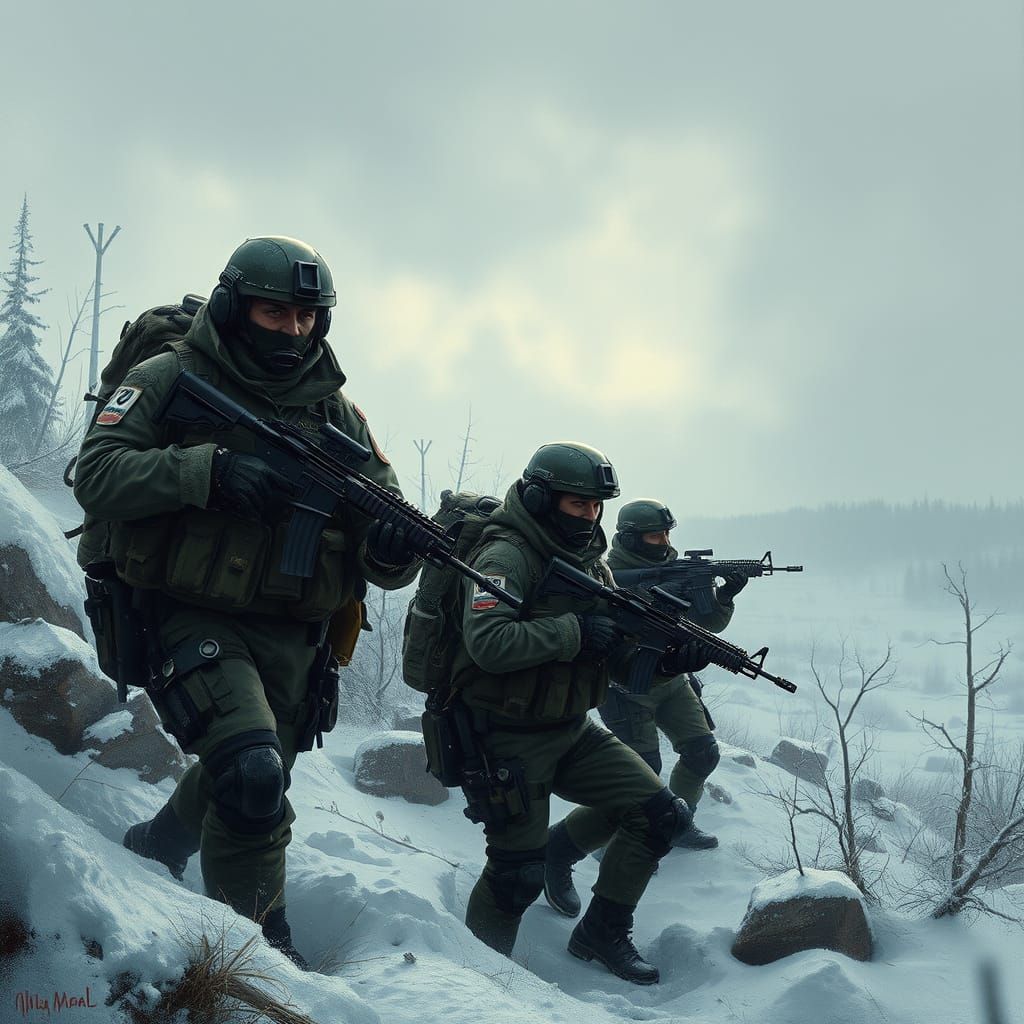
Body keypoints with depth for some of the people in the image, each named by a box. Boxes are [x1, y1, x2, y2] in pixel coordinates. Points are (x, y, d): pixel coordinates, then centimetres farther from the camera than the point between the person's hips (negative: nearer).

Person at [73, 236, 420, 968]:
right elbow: (97, 474, -13)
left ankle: (158, 845, 53)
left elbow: (383, 507, 5)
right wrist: (208, 470, -27)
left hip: (288, 634, 5)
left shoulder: (336, 412, 8)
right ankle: (260, 941, -7)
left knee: (244, 785, 20)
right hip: (192, 617, -5)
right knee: (252, 772, -26)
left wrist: (395, 546, -21)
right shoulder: (171, 379, -2)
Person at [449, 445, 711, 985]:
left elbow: (619, 651, 11)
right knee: (520, 874, -4)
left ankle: (602, 934, 17)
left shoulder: (589, 564, 9)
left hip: (573, 732, 8)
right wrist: (576, 632, -29)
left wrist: (669, 657, -9)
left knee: (661, 815, 0)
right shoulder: (506, 557, -17)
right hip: (510, 740, -7)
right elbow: (487, 641, -32)